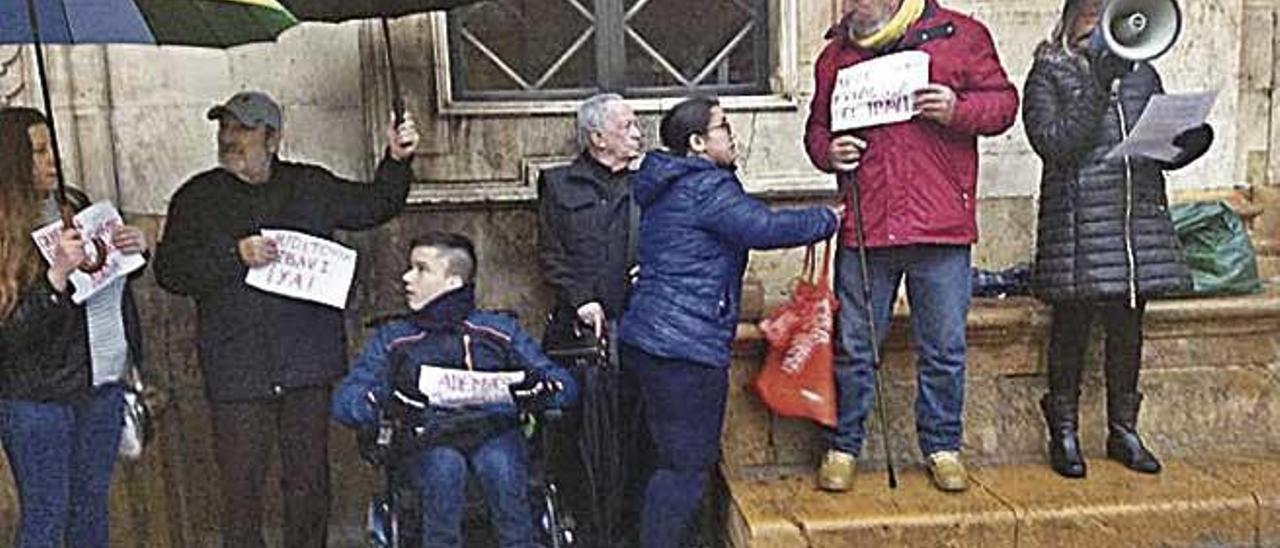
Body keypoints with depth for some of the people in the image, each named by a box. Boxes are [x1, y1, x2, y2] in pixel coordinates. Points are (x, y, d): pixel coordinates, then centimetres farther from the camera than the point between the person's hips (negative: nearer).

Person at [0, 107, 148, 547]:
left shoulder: (75, 205, 3)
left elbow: (116, 279, 19)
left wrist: (135, 247, -3)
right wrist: (58, 274, -30)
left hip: (102, 384, 6)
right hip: (37, 399, -6)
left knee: (92, 501, 18)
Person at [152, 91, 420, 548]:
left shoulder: (312, 187, 9)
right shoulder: (198, 197, 6)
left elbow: (374, 206, 13)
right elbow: (169, 270, -1)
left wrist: (397, 162, -3)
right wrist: (235, 256, -15)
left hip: (307, 366, 1)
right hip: (236, 370, -1)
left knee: (309, 481, 11)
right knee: (241, 485, 5)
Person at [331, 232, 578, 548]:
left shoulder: (499, 330, 17)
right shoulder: (392, 339, 19)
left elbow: (563, 383, 10)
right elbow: (344, 399, 5)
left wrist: (542, 385, -15)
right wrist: (381, 403, -18)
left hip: (494, 429, 0)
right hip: (427, 438, 1)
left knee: (500, 465, -33)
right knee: (444, 466, -32)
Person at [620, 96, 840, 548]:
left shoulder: (667, 187, 19)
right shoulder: (707, 187, -12)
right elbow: (766, 228, -17)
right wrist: (829, 218, -3)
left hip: (647, 340, 10)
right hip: (686, 346, -10)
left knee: (673, 457, 18)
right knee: (686, 464, -2)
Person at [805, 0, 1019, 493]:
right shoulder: (837, 53, 13)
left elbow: (1003, 101, 7)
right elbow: (817, 126, 21)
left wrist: (957, 109, -13)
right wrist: (828, 151, -2)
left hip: (941, 228, -2)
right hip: (863, 226, 2)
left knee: (944, 347, 8)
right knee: (852, 345, 7)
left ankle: (942, 447, 26)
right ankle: (843, 447, 22)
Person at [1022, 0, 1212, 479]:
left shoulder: (1142, 72, 17)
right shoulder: (1049, 73, 2)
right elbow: (1053, 144, -11)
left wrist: (1191, 142, -4)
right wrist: (1098, 89, -16)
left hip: (1140, 217, 5)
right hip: (1078, 220, -4)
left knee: (1128, 326, 9)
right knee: (1072, 324, -1)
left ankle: (1123, 430, 23)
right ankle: (1064, 432, 12)